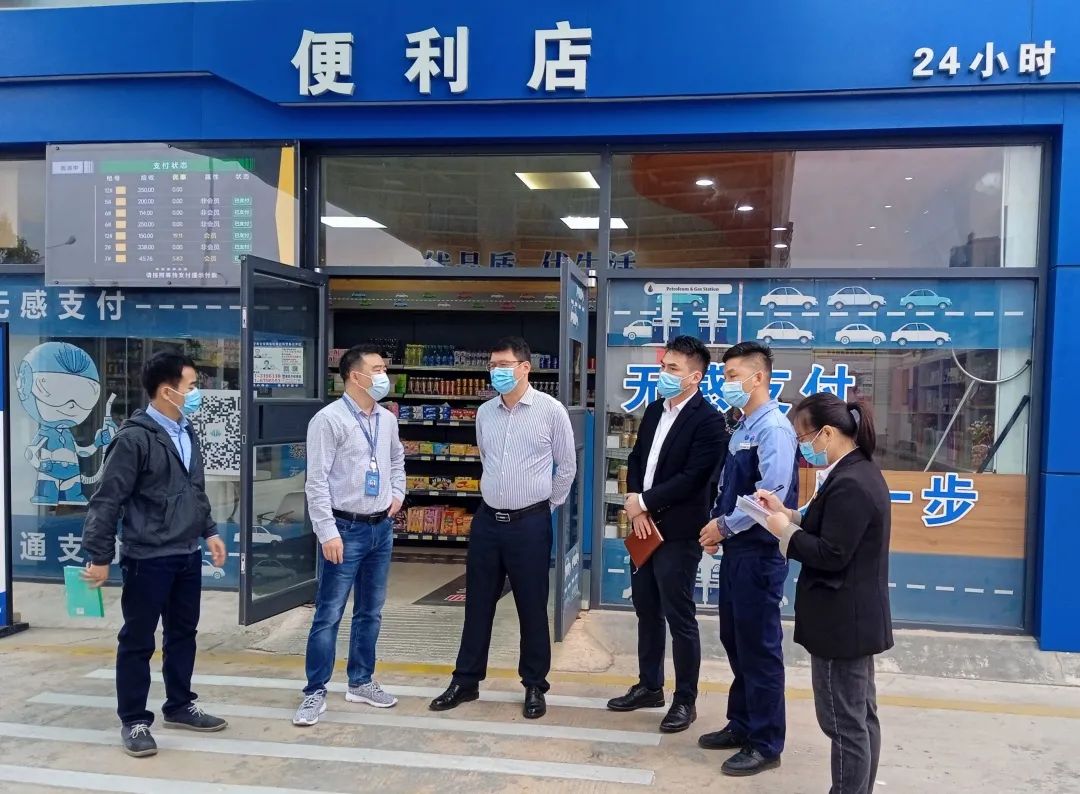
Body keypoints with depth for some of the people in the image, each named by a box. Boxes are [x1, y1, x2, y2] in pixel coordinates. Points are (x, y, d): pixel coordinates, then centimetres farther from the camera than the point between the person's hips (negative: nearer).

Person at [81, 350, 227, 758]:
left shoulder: (187, 434, 9)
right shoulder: (134, 438, -16)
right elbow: (106, 501, -15)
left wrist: (209, 531, 17)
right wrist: (99, 556, -14)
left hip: (187, 556, 8)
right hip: (148, 559, -8)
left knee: (183, 633, 17)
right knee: (138, 640, 5)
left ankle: (179, 706, 31)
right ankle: (133, 721, 18)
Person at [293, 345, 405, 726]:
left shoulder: (387, 419, 7)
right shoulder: (329, 419, -13)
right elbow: (316, 481, -15)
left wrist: (398, 494, 14)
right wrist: (328, 532, -19)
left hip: (382, 528, 7)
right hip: (347, 529, -6)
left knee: (370, 612, 15)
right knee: (329, 615, -1)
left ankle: (360, 682, 30)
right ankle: (315, 692, 11)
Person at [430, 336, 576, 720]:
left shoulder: (551, 410, -8)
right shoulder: (484, 413, 5)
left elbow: (567, 466, 1)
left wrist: (544, 506, 6)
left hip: (530, 523, -4)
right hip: (487, 519, 4)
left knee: (532, 607, 6)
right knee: (478, 603, 11)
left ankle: (535, 686, 21)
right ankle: (466, 680, 24)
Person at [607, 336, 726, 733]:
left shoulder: (707, 420, -14)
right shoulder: (654, 410, 11)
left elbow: (692, 479, -20)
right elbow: (636, 459, 13)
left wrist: (643, 502, -14)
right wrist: (635, 507, -3)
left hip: (678, 532, -8)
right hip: (644, 525, 8)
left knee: (680, 618, 2)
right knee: (647, 611, 17)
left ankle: (685, 700, 16)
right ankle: (649, 686, 31)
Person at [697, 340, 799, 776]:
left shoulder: (774, 428, -16)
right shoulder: (742, 427, 11)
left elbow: (772, 495, -25)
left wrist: (725, 525, -15)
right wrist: (717, 523, 2)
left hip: (759, 552, -9)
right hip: (735, 549, 9)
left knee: (759, 647, 1)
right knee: (734, 641, 17)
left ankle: (765, 745, 15)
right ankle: (741, 725, 33)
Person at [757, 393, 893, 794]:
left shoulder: (849, 484, -23)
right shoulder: (861, 472, 9)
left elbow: (830, 554, -26)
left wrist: (785, 532, -13)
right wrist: (789, 514, 6)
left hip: (841, 622, -11)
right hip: (857, 618, 11)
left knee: (844, 722, 0)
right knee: (862, 716, 19)